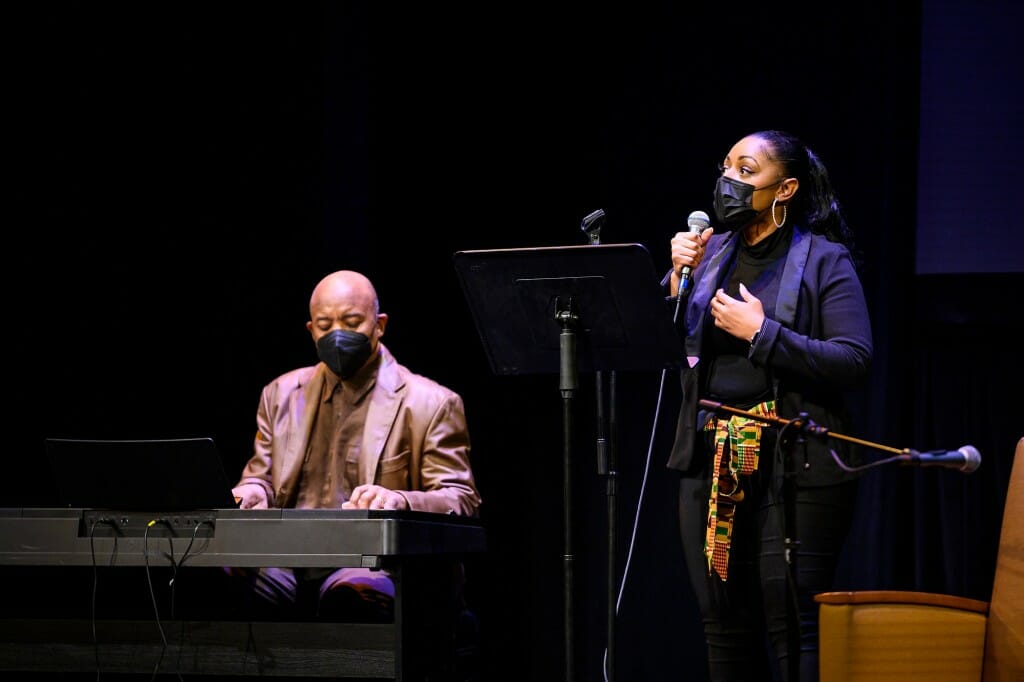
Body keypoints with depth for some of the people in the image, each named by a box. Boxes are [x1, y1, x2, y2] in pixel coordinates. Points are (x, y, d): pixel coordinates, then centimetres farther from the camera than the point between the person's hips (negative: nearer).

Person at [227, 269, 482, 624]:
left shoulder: (430, 404, 7)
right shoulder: (282, 394, 22)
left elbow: (461, 502, 0)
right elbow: (260, 477, 24)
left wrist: (398, 500, -22)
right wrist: (253, 492, -4)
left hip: (367, 570, -3)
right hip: (288, 564, 3)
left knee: (351, 593, -40)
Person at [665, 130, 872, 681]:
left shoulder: (824, 260, -3)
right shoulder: (711, 251, 13)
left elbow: (854, 362, -14)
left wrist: (762, 333, -16)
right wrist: (678, 278, -1)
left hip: (793, 465, -6)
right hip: (710, 458, 6)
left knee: (793, 629, -8)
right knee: (724, 625, 9)